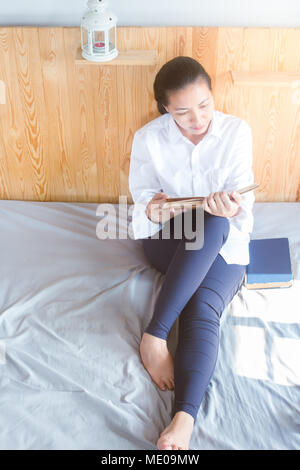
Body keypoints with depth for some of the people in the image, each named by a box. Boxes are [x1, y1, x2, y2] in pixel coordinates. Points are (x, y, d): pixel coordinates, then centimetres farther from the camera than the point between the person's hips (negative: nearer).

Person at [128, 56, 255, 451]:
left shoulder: (237, 131, -6)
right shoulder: (148, 138, -6)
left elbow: (244, 197, -9)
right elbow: (142, 198, -3)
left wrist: (232, 205, -34)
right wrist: (153, 210, -28)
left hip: (224, 241, 0)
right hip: (168, 240, 0)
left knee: (203, 311, -31)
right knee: (207, 222, -37)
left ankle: (184, 419, -39)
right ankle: (155, 335, -36)